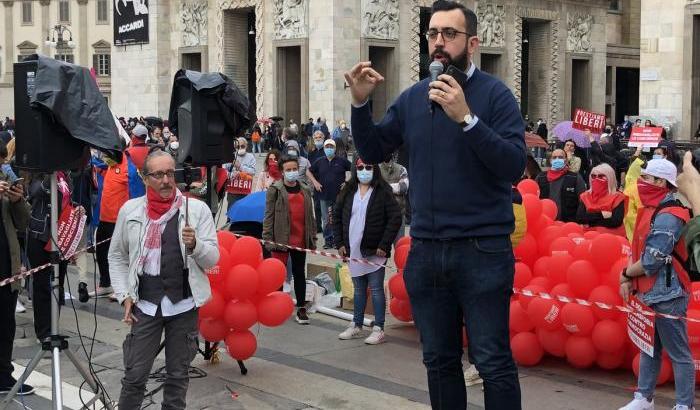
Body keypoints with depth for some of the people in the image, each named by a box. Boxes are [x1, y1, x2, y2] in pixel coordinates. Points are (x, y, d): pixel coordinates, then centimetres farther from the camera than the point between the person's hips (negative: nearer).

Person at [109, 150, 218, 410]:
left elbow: (212, 259, -3)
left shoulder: (198, 209, -2)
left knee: (178, 375, 12)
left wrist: (194, 244, -22)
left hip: (184, 304, 0)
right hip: (145, 303, 0)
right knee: (135, 375, 3)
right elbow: (116, 256, 10)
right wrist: (124, 296, 1)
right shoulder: (130, 210, 3)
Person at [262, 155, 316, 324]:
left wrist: (313, 238, 10)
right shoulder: (275, 190, -3)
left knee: (299, 273, 11)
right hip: (281, 239, -4)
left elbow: (310, 215, 13)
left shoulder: (305, 190, 10)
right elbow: (269, 215, -6)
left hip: (301, 240, 4)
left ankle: (301, 308, 19)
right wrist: (268, 239, -11)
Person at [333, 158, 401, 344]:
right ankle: (356, 326, 25)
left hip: (375, 251, -5)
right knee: (358, 289, 15)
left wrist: (384, 245, -14)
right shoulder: (348, 191, 7)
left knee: (376, 289, 0)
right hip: (353, 250, 5)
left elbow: (395, 218, -11)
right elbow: (336, 216, 12)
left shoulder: (383, 191, -7)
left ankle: (378, 329, 6)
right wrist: (340, 243, 4)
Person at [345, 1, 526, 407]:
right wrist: (361, 103, -2)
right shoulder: (412, 98, 9)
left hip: (482, 251, -5)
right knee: (439, 359, 15)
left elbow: (515, 166, -16)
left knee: (493, 362, 0)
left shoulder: (495, 94, -7)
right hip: (425, 251, 5)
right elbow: (373, 153, 13)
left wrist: (466, 118, -26)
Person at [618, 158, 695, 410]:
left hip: (667, 295, -10)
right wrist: (629, 280, 2)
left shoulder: (667, 217, -18)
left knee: (678, 353, -1)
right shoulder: (650, 211, 11)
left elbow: (650, 262, -21)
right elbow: (638, 249, 15)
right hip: (648, 293, 10)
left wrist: (626, 274, -5)